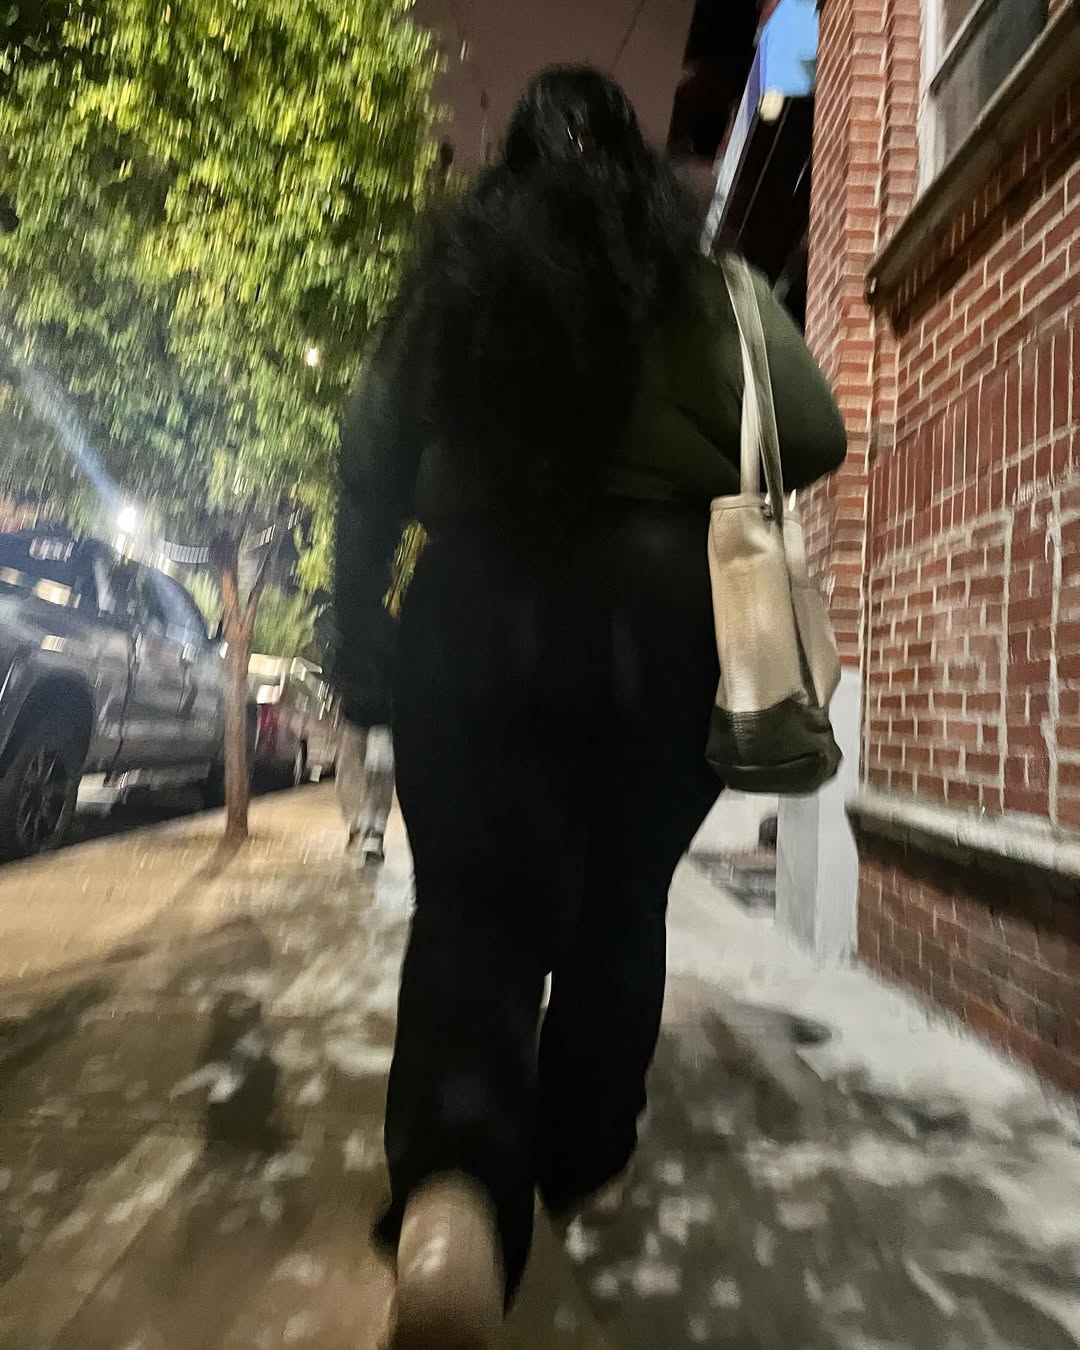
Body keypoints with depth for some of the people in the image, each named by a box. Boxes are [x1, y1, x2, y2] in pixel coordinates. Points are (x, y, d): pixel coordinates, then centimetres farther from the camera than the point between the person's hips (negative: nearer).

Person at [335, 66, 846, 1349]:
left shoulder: (455, 259, 10)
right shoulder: (704, 270, 8)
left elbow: (374, 457, 6)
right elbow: (810, 440, 1)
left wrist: (358, 619, 14)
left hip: (477, 608, 0)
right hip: (662, 611, 1)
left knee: (477, 909, 2)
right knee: (620, 906, 15)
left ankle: (453, 1188, -23)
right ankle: (577, 1158, 30)